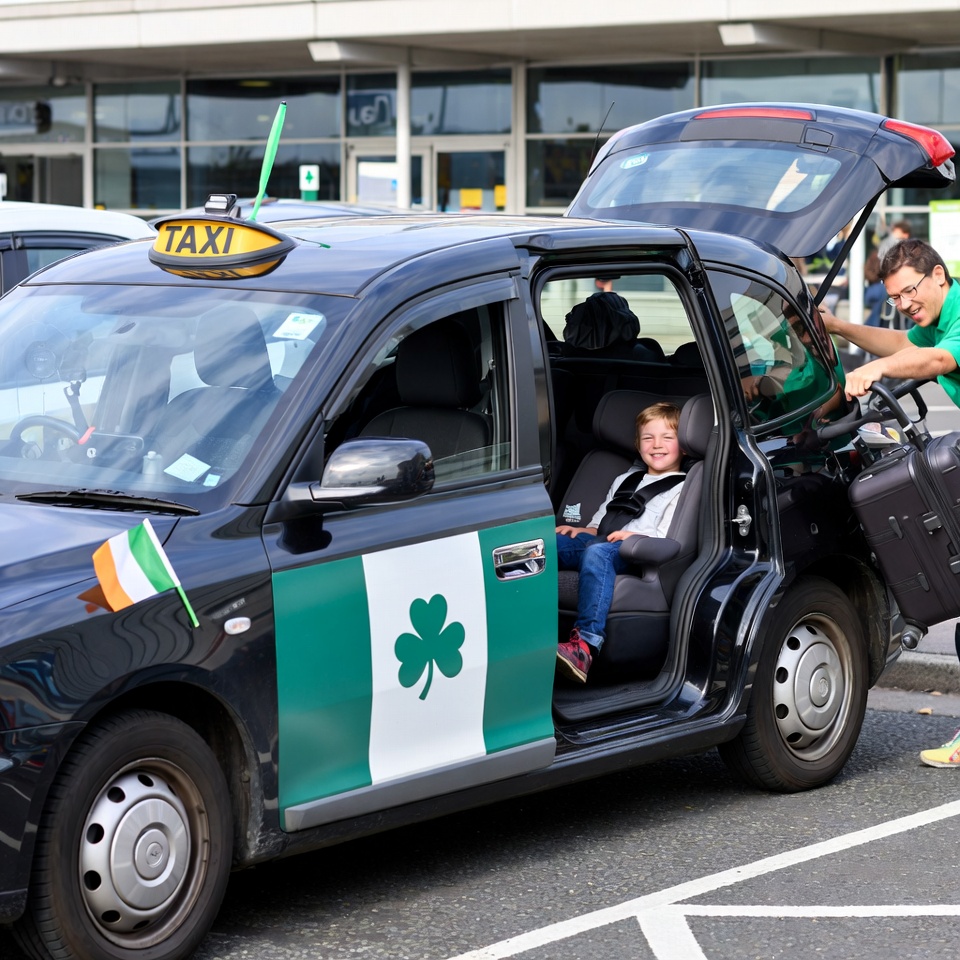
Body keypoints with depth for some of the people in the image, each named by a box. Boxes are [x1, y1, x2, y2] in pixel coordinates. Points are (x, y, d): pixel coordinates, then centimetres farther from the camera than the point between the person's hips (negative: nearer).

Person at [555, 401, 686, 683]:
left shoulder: (682, 489, 14)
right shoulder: (625, 481, 36)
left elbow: (667, 538, -1)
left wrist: (634, 535, -17)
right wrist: (580, 531, 11)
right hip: (600, 541, 7)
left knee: (597, 552, -41)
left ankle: (585, 645, -59)